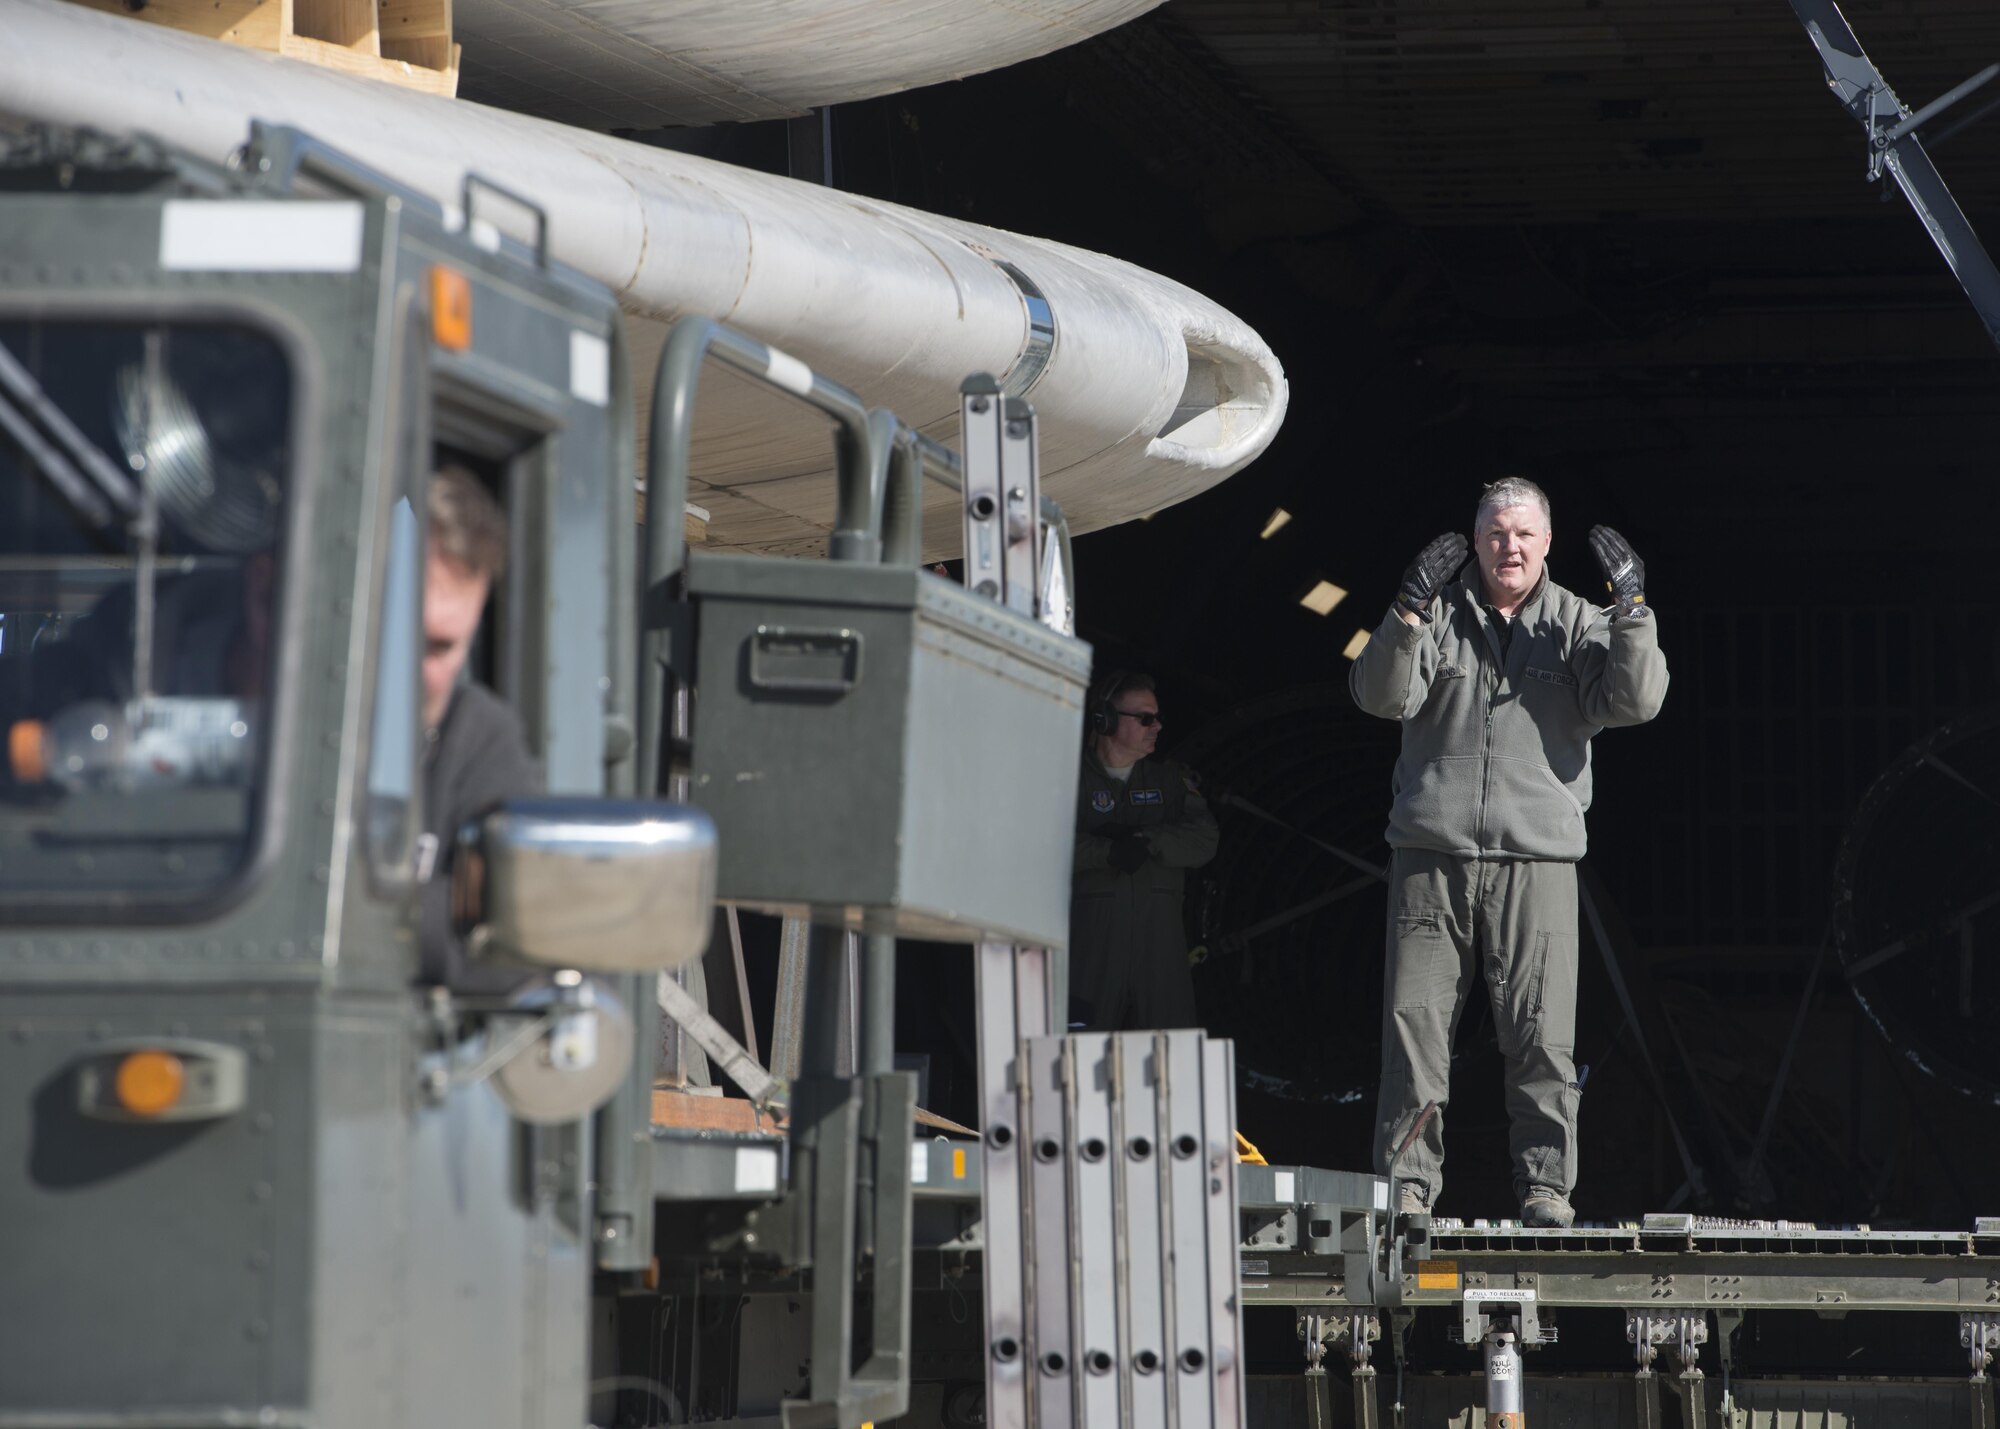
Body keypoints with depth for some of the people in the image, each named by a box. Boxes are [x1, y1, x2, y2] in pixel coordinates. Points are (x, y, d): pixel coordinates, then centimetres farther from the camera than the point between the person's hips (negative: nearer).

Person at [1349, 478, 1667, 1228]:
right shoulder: (1441, 615, 10)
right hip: (1432, 855, 0)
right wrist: (1408, 613, -18)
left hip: (1538, 859, 0)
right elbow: (1381, 695, -4)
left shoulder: (1575, 623, 10)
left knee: (1542, 1036, -3)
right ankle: (1405, 1184, 4)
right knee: (1415, 1022, -2)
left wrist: (1631, 610, -16)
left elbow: (1634, 701, -4)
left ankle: (1546, 1186, 5)